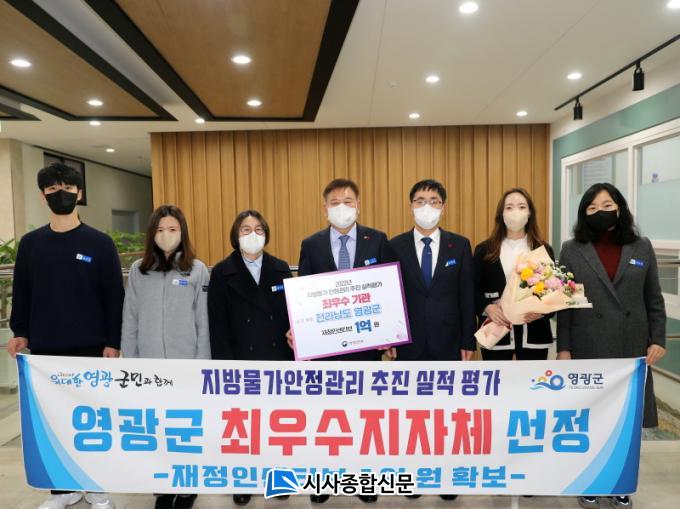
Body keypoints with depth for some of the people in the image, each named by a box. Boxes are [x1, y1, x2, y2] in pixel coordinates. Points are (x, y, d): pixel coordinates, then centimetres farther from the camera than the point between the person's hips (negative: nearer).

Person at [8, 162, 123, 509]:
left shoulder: (99, 243, -4)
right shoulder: (30, 243, 5)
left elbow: (114, 296, -5)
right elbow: (21, 293, 11)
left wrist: (113, 342, -9)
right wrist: (20, 332, 1)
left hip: (90, 348, -3)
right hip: (45, 349, 3)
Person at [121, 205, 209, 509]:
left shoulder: (198, 270, -4)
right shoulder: (138, 270, 3)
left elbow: (204, 323, -3)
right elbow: (129, 321, 5)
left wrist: (202, 365, -5)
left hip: (186, 364, -2)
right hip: (149, 365, 2)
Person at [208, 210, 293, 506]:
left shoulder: (280, 268, 3)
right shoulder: (222, 273, -5)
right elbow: (217, 325, -7)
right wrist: (225, 365, -11)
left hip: (277, 358, 2)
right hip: (241, 360, -2)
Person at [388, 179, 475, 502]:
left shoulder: (460, 245, 1)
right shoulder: (395, 246, -2)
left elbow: (467, 297, 1)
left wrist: (468, 342, -2)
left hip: (448, 344, 1)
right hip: (409, 344, 0)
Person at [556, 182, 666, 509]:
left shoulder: (641, 247, 4)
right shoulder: (572, 251, -2)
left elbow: (654, 299, 8)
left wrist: (658, 339, -1)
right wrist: (563, 348, -6)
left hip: (632, 350, 2)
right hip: (588, 350, -2)